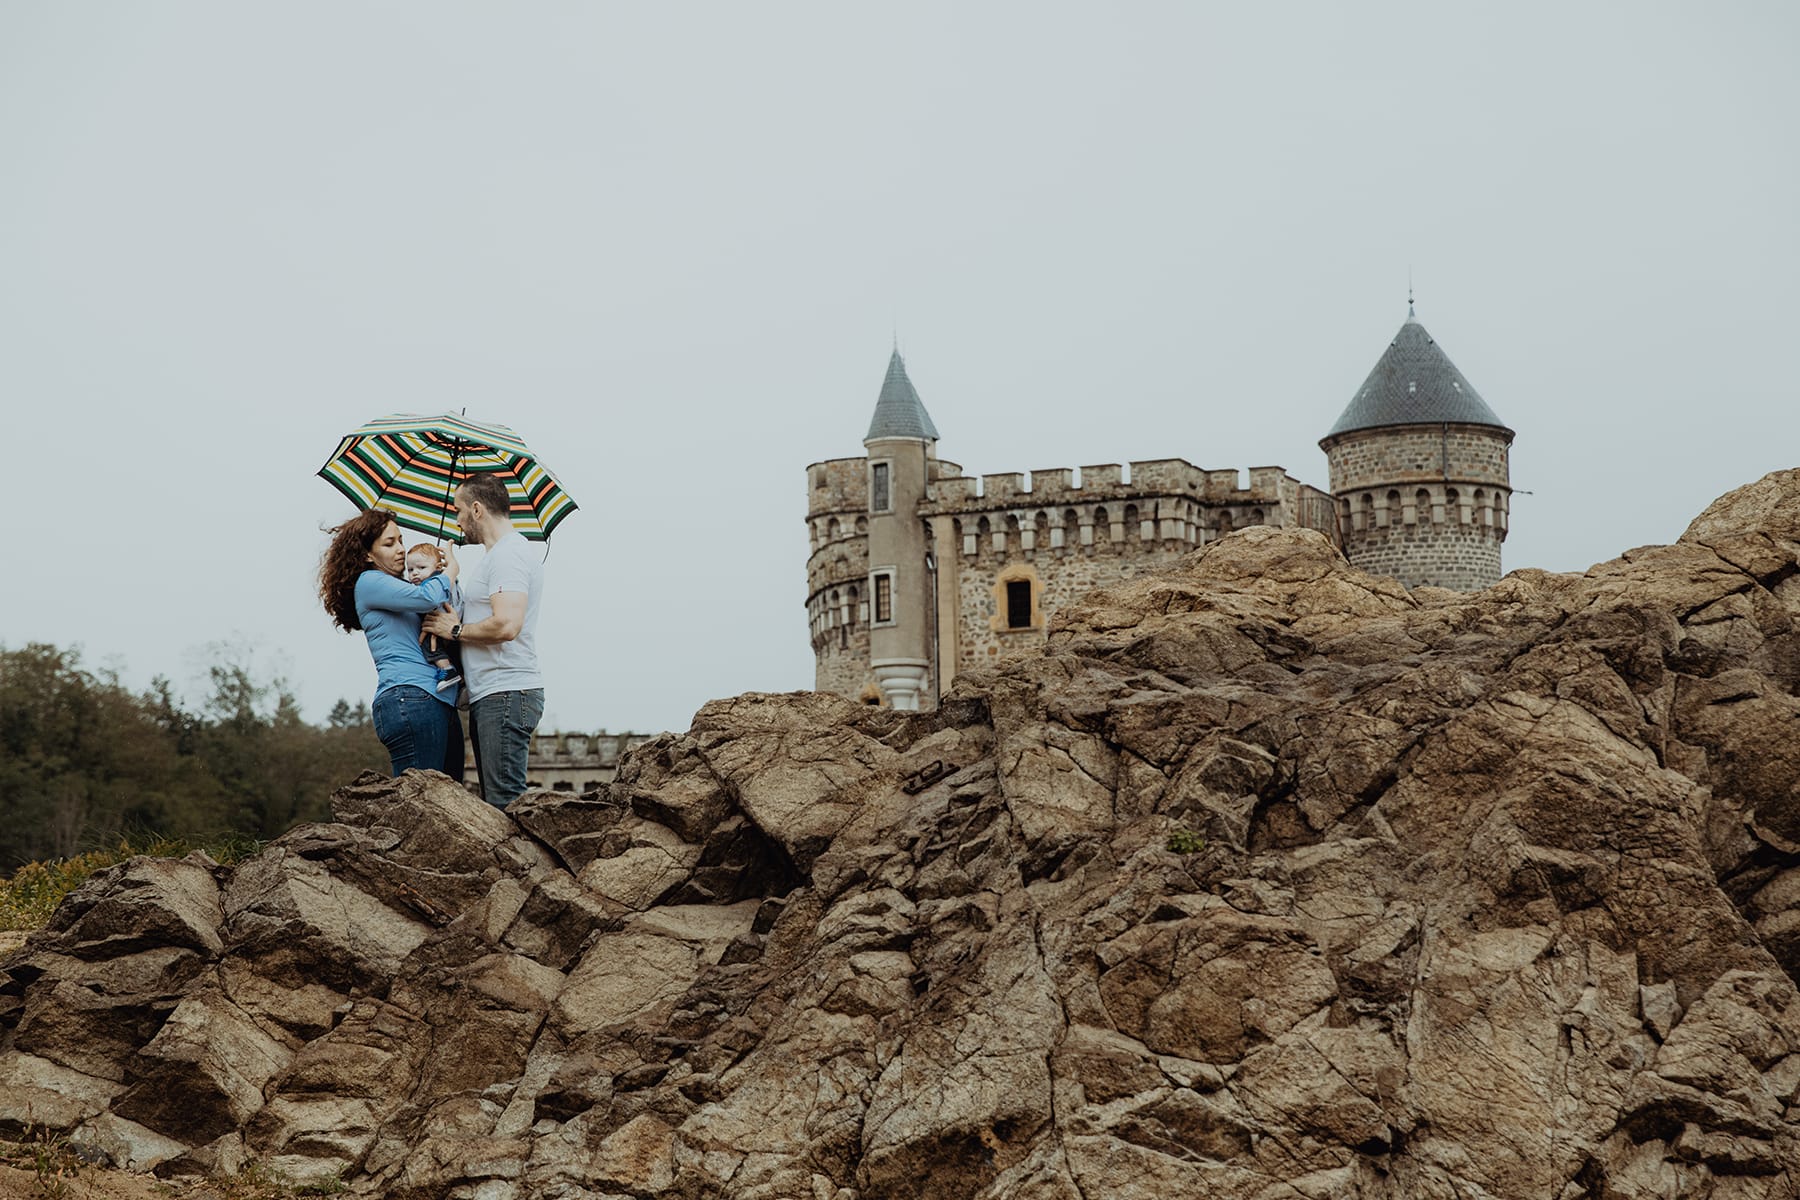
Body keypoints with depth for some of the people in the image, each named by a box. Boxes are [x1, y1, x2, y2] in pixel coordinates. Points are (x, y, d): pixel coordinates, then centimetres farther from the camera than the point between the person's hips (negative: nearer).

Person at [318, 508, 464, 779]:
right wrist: (452, 567, 4)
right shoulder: (369, 582, 3)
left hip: (441, 703, 9)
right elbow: (429, 598, -12)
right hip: (408, 697, -9)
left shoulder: (406, 588, 29)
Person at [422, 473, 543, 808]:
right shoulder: (504, 552, 22)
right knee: (494, 803, 8)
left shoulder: (508, 554, -12)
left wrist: (455, 630, -10)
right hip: (490, 697, 11)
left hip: (506, 695, -11)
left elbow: (506, 625, -24)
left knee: (505, 804, -15)